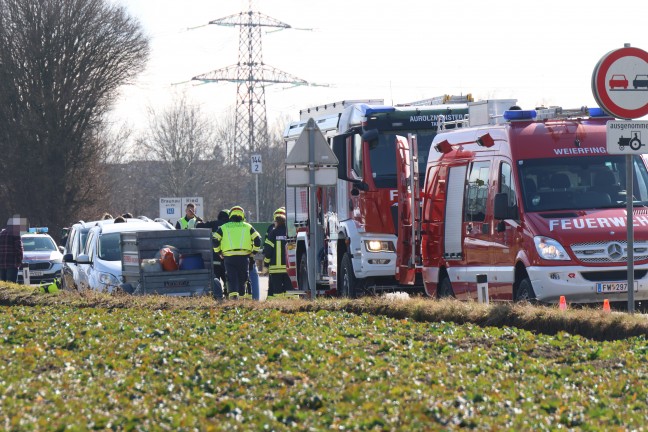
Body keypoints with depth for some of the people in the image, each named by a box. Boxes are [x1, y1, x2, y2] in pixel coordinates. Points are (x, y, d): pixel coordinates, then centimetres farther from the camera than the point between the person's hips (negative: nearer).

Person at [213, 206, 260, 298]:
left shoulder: (223, 228, 10)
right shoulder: (248, 227, 11)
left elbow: (215, 241, 3)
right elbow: (257, 240, 3)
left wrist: (219, 252, 13)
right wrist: (254, 252, 12)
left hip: (229, 257, -1)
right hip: (244, 257, 1)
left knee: (232, 278, -3)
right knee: (242, 279, 12)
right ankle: (241, 296, 15)